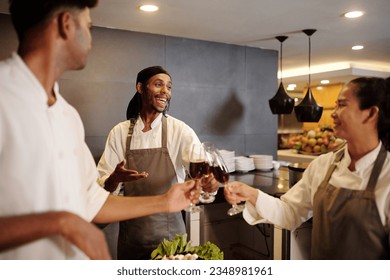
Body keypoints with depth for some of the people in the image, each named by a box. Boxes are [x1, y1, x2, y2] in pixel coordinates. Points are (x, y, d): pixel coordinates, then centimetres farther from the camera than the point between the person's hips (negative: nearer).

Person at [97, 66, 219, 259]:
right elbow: (103, 184, -3)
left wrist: (212, 179, -40)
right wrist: (115, 178, -25)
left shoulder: (179, 130, -6)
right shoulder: (120, 132, -1)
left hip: (168, 228, -1)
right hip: (131, 229, 1)